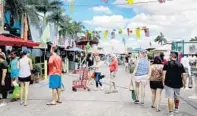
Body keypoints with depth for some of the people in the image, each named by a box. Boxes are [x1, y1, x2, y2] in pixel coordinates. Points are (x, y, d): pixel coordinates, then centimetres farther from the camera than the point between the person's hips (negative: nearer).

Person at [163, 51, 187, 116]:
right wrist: (184, 83, 9)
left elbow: (164, 73, -11)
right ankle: (176, 108, 41)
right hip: (178, 84, 4)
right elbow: (183, 75, 1)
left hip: (169, 83, -4)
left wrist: (163, 81, -3)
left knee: (170, 98, -2)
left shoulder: (167, 64, -5)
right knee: (177, 97, 23)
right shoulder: (180, 64, 3)